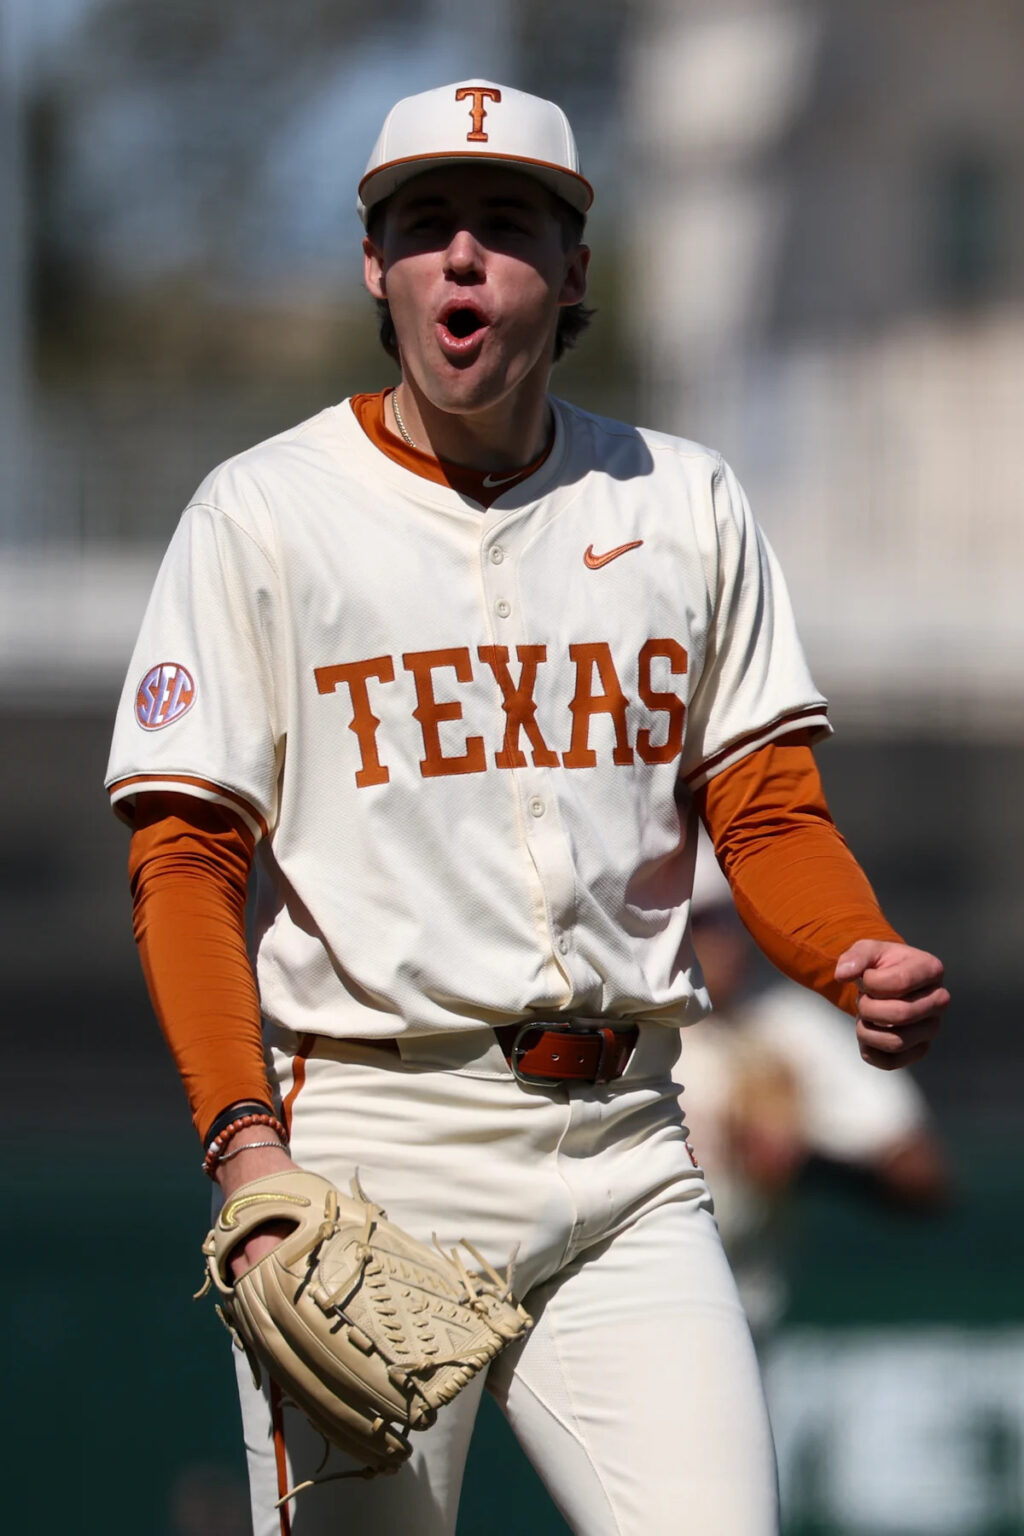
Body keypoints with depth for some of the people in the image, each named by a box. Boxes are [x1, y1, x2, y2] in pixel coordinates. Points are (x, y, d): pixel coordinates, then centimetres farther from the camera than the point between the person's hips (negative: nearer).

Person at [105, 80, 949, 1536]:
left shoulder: (686, 505, 12)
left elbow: (766, 806, 12)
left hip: (628, 1148, 3)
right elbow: (187, 860, -2)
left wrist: (862, 963, -11)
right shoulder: (263, 514, 2)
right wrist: (245, 1138, -17)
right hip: (372, 1151, -2)